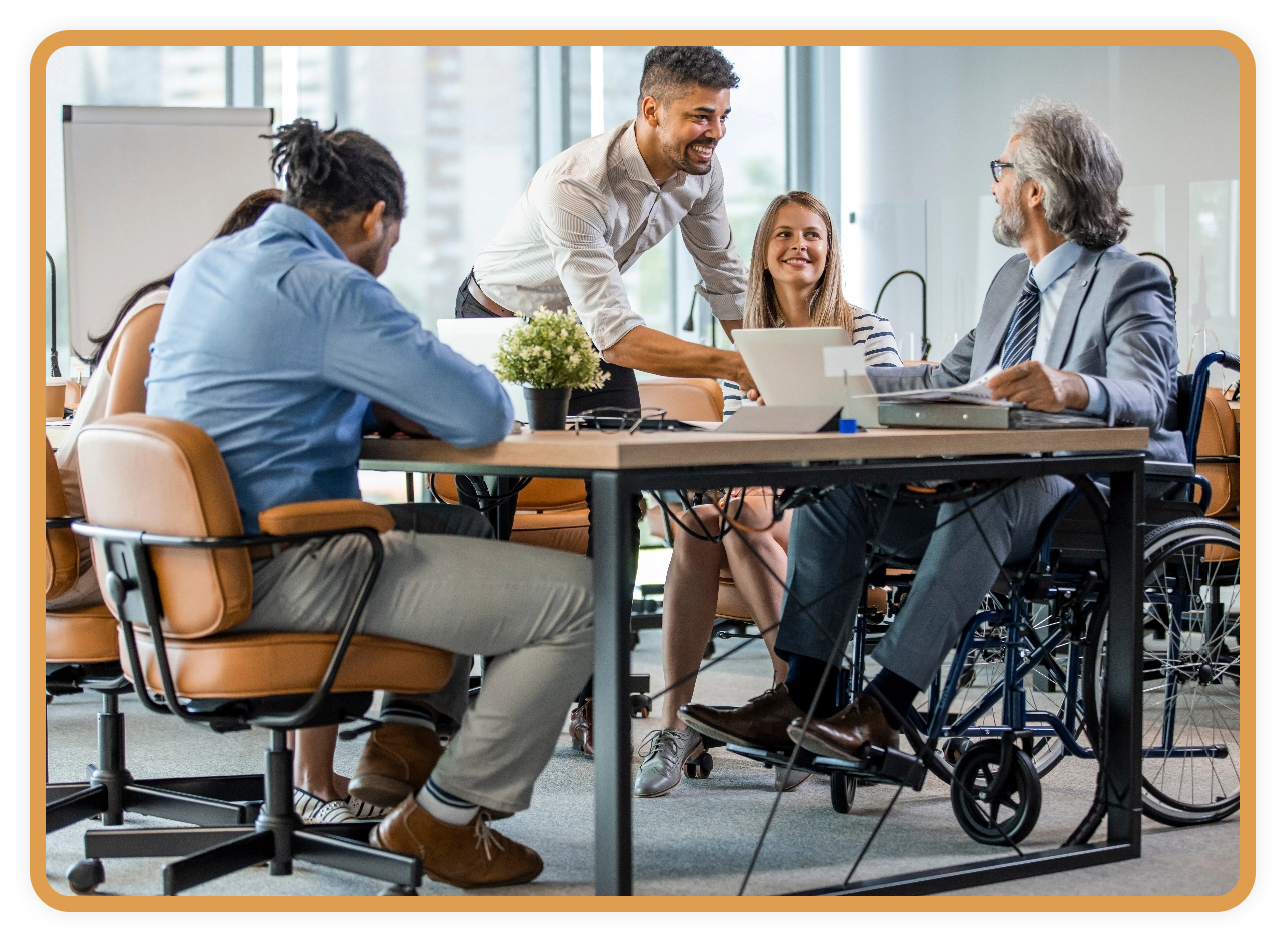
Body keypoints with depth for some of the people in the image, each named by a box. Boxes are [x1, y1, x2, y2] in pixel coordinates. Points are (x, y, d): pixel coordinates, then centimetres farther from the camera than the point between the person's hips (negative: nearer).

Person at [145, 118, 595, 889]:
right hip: (281, 576, -10)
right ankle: (444, 815, 2)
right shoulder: (330, 289, -16)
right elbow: (482, 417, -17)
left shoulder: (208, 266, 13)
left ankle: (402, 740, 25)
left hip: (204, 557, 10)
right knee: (579, 596, -10)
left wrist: (393, 408, 13)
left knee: (464, 529, 31)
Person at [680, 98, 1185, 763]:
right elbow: (949, 379, 26)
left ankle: (885, 707, -40)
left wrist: (1073, 389, -48)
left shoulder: (1131, 283, -8)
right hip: (978, 486, 9)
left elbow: (1147, 397, -25)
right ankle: (801, 699, -16)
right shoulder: (1012, 280, 21)